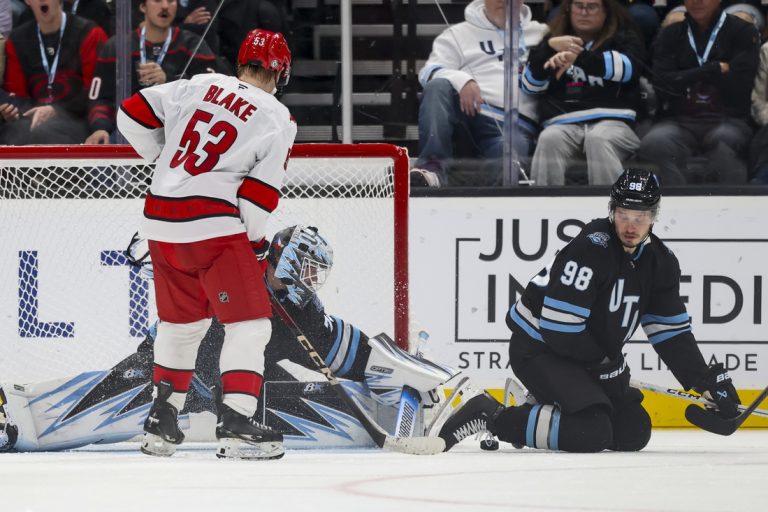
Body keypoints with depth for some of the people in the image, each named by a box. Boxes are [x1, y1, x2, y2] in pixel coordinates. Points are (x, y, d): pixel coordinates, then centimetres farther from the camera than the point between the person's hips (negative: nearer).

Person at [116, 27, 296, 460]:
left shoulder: (199, 86, 9)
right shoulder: (278, 119, -3)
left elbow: (133, 115, 11)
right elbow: (261, 193, -8)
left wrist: (166, 160, 24)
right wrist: (256, 239, 9)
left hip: (161, 218, 6)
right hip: (213, 225, -6)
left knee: (182, 321, 21)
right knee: (250, 323, -1)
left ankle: (161, 423, 27)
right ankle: (236, 424, -12)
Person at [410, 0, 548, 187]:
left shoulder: (541, 33, 23)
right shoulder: (460, 34, 18)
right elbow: (429, 73, 6)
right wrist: (462, 80, -17)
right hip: (467, 111, 1)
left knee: (511, 150, -37)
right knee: (438, 87, -30)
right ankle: (432, 166, -41)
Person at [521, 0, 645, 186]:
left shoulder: (623, 37, 18)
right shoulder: (554, 39, 26)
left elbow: (627, 67, -5)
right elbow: (531, 85, 15)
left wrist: (578, 56, -17)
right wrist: (549, 48, -1)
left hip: (611, 120, -2)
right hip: (564, 123, 2)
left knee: (598, 139, -37)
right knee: (549, 139, -33)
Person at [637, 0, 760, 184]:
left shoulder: (743, 31, 11)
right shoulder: (670, 35, 18)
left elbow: (739, 86, -1)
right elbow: (663, 85, 3)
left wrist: (689, 77, 6)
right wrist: (715, 70, 1)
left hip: (727, 119, -2)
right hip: (679, 119, 2)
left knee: (723, 141, -39)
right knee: (655, 143, -33)